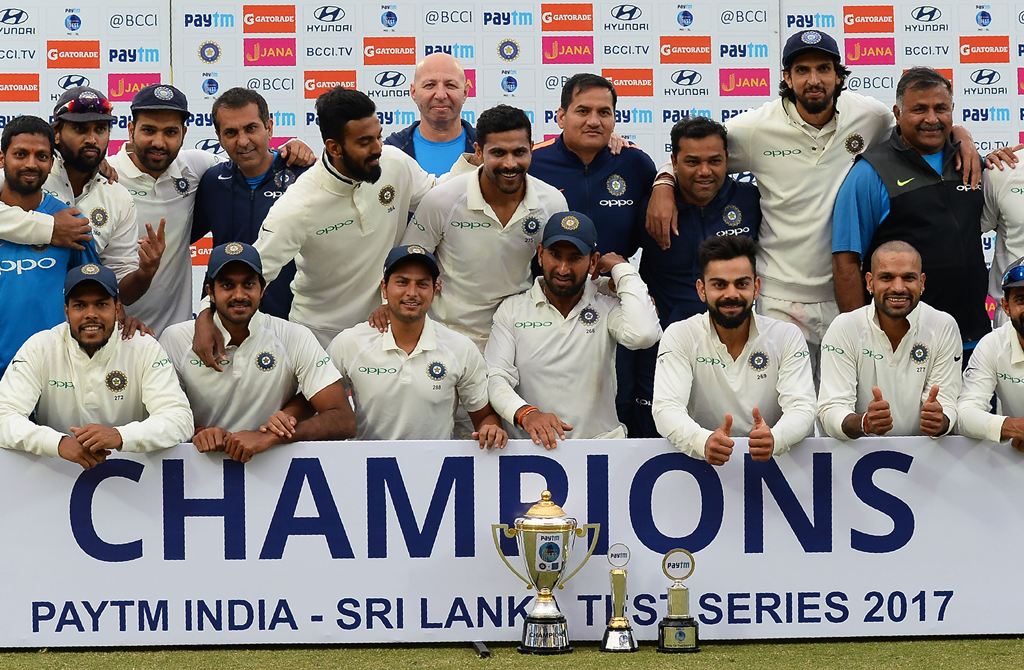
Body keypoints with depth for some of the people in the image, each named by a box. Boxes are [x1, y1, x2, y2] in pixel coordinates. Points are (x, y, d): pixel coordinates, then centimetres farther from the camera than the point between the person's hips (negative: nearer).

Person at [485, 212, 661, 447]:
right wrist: (526, 413, -24)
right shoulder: (512, 310, 10)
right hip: (531, 445, 1)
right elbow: (495, 377, -2)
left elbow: (643, 335, -16)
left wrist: (622, 268, -1)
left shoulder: (608, 308, 7)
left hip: (600, 444, -1)